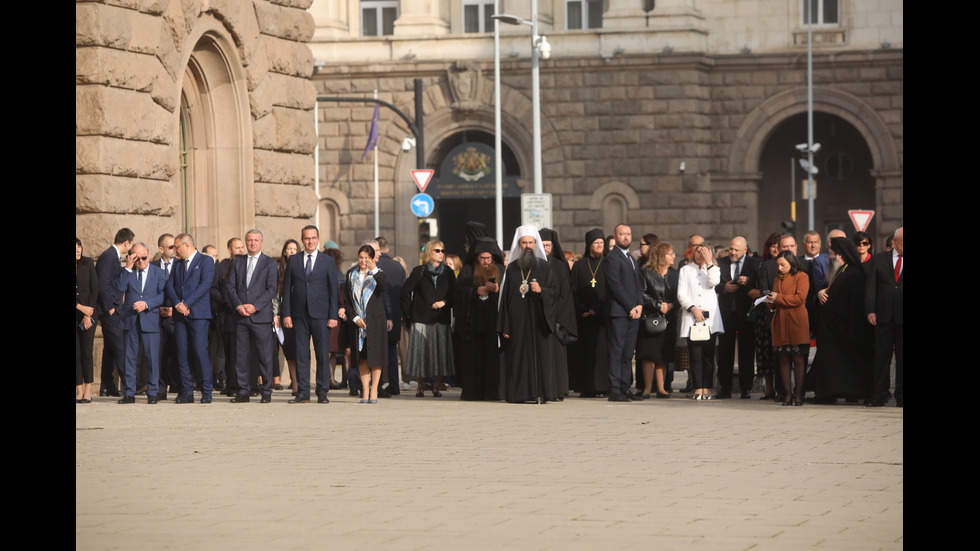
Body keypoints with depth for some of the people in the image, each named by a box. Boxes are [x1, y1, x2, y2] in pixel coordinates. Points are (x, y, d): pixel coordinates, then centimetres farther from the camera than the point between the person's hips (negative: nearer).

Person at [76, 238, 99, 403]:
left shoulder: (88, 263, 2)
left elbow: (95, 289, 1)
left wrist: (88, 314, -4)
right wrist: (80, 307, -10)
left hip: (88, 313, 0)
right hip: (73, 315, 0)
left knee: (87, 353, -4)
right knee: (76, 353, -1)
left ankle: (88, 391, 1)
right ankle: (79, 391, 3)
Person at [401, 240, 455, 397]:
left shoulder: (448, 273, 11)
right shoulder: (419, 272, 4)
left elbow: (454, 294, 11)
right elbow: (405, 292, 3)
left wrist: (444, 303, -7)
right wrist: (408, 312, -1)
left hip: (441, 319, 2)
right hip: (421, 319, -2)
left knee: (440, 353, -2)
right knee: (420, 353, -4)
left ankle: (436, 386, 8)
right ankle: (420, 386, 7)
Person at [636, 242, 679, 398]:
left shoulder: (674, 274, 10)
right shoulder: (646, 272, -3)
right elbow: (642, 294, -9)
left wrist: (671, 305, -9)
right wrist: (658, 305, -13)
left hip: (668, 319, 4)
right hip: (650, 318, -4)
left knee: (664, 355, 4)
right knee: (649, 354, -5)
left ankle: (661, 388, 9)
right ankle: (647, 388, 0)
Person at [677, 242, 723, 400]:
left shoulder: (714, 269, 17)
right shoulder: (685, 270, 15)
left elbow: (714, 282, -7)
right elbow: (681, 294, 5)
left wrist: (708, 262, -3)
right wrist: (693, 309, -7)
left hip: (710, 319, 0)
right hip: (692, 319, 0)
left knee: (708, 355, -5)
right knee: (695, 354, -5)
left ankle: (707, 389, -3)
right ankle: (698, 388, -4)